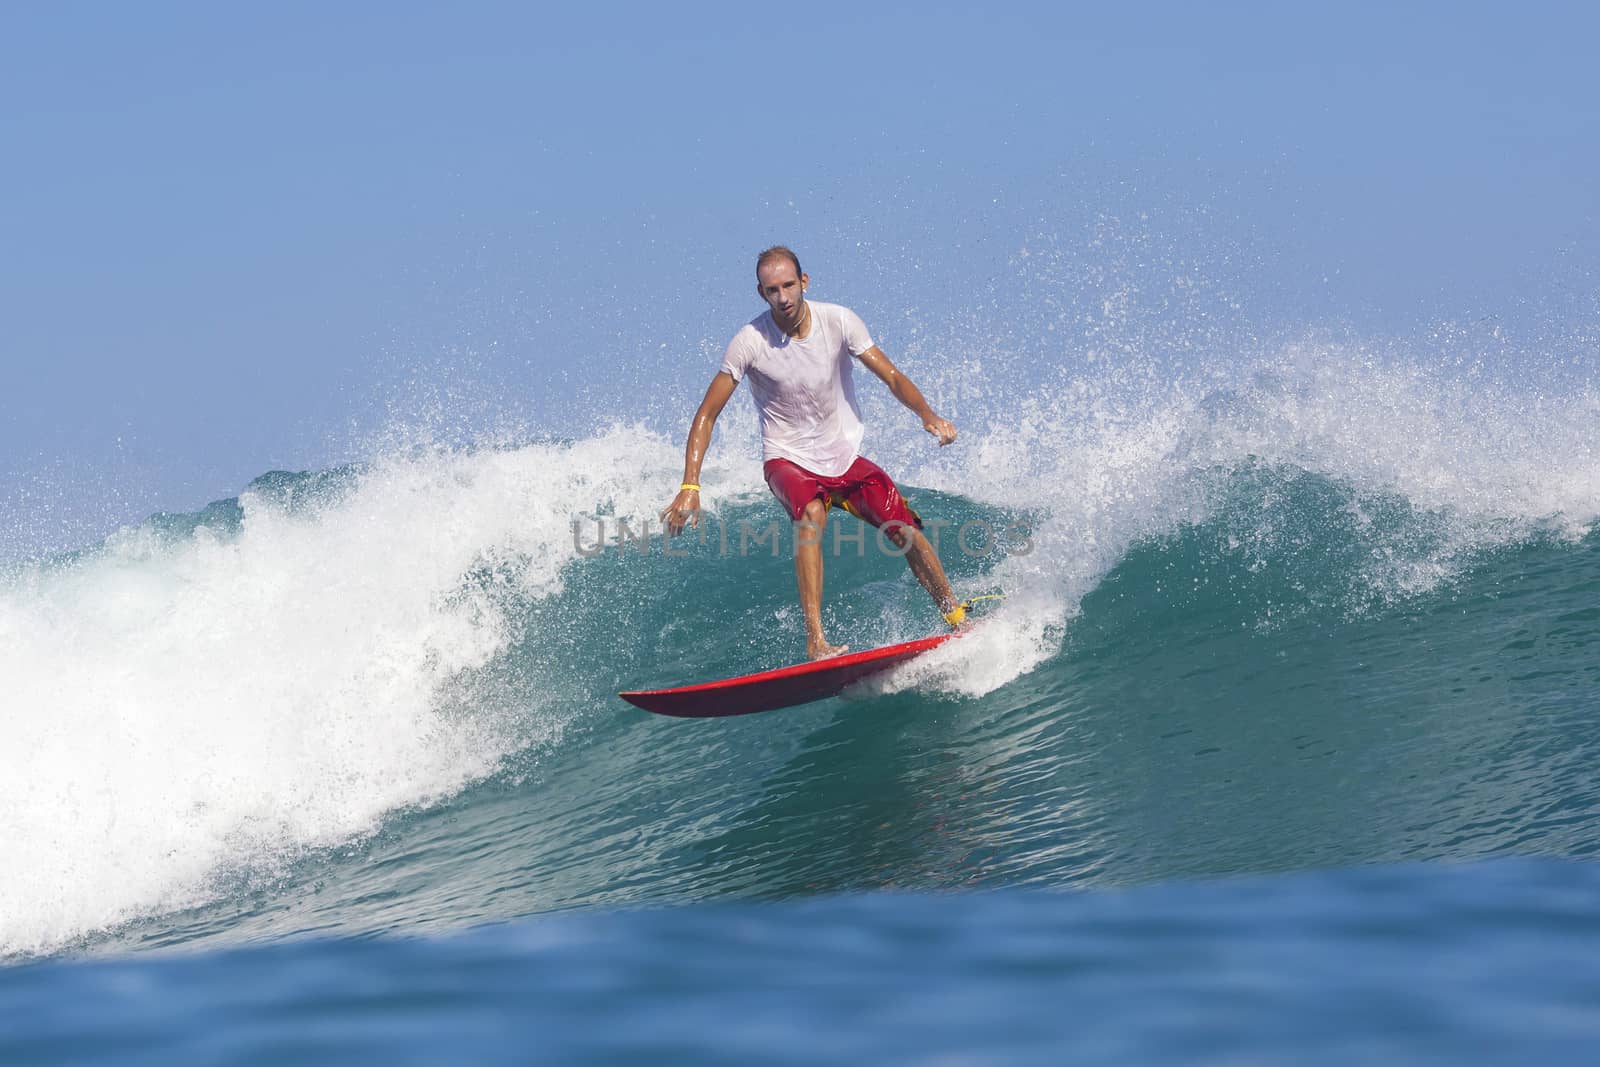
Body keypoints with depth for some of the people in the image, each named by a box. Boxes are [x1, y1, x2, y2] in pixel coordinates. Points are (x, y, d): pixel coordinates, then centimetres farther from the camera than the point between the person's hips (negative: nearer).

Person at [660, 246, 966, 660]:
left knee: (905, 531, -10)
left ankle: (956, 616, 12)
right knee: (811, 513, -34)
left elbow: (892, 377, -8)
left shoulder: (838, 321, -11)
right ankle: (815, 640, -38)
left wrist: (927, 414, -29)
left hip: (845, 456, 3)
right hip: (789, 460, -3)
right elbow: (706, 415, -12)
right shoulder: (750, 342, -16)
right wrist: (690, 486, -22)